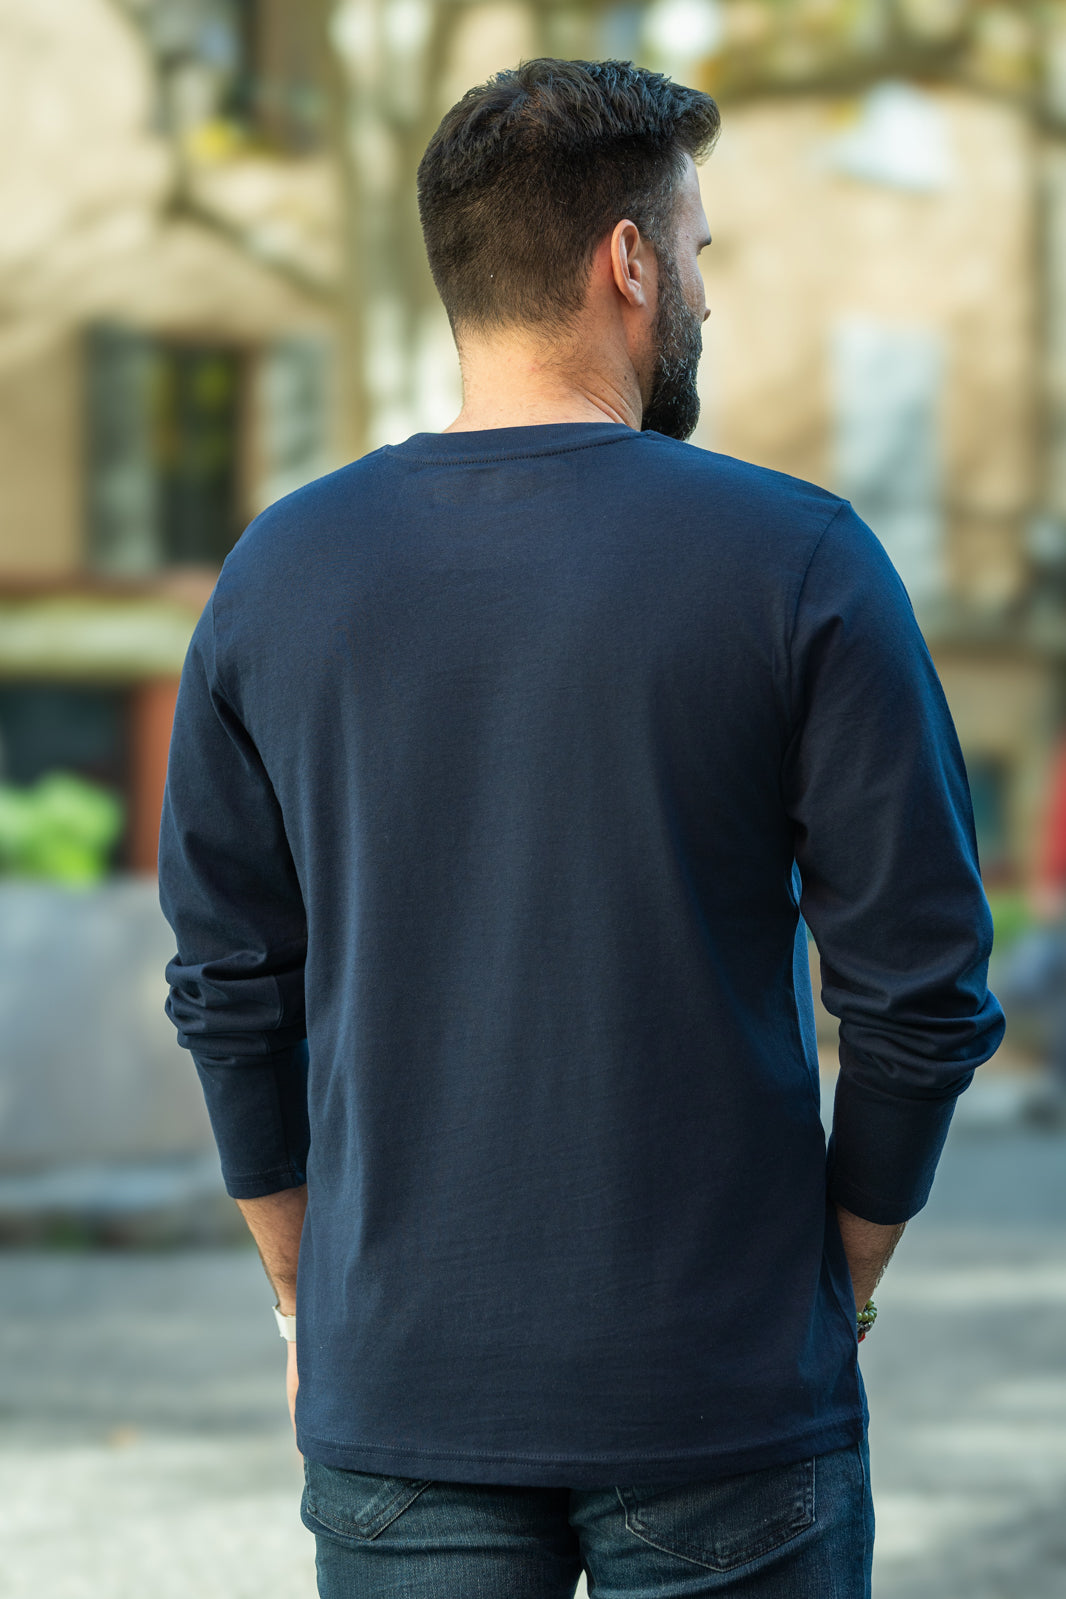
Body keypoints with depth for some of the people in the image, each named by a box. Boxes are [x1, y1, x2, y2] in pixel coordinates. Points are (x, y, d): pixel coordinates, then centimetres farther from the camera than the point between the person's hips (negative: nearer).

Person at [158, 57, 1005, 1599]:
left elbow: (230, 993, 6)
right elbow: (921, 988, -7)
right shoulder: (797, 561, -8)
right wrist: (843, 1284, 7)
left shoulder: (280, 571, 1)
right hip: (726, 1402, -2)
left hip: (395, 1387, 3)